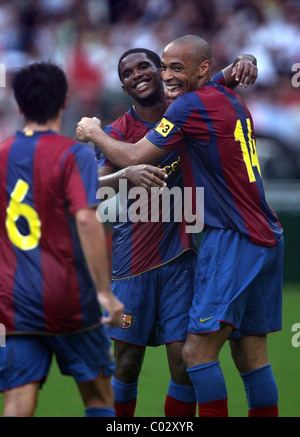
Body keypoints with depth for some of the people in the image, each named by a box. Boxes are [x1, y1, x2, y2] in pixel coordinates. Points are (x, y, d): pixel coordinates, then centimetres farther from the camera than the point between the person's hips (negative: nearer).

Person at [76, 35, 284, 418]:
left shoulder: (192, 105, -10)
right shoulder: (231, 100, 14)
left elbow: (133, 158, -7)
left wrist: (93, 133, 9)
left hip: (234, 239, -9)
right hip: (266, 237, 9)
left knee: (197, 351, -11)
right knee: (250, 355, 8)